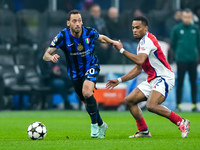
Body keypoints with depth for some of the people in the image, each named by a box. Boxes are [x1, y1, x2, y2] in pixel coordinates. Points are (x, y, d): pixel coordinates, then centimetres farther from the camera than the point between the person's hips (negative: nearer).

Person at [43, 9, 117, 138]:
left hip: (91, 67, -2)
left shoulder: (90, 32, -18)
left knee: (87, 93, -28)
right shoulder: (63, 36, -22)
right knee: (87, 102, 11)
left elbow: (101, 38, 8)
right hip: (75, 73, 2)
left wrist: (113, 42, 0)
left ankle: (95, 124, -12)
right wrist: (52, 57, -45)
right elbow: (46, 55, -24)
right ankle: (101, 125, 35)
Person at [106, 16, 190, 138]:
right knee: (129, 100, 5)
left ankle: (181, 122, -14)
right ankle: (143, 131, 12)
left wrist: (122, 50, -20)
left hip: (164, 78, -10)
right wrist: (120, 80, 21)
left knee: (151, 105, -29)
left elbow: (139, 60, -30)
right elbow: (138, 69, 24)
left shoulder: (147, 40, -14)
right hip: (152, 80, 10)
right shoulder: (142, 42, 17)